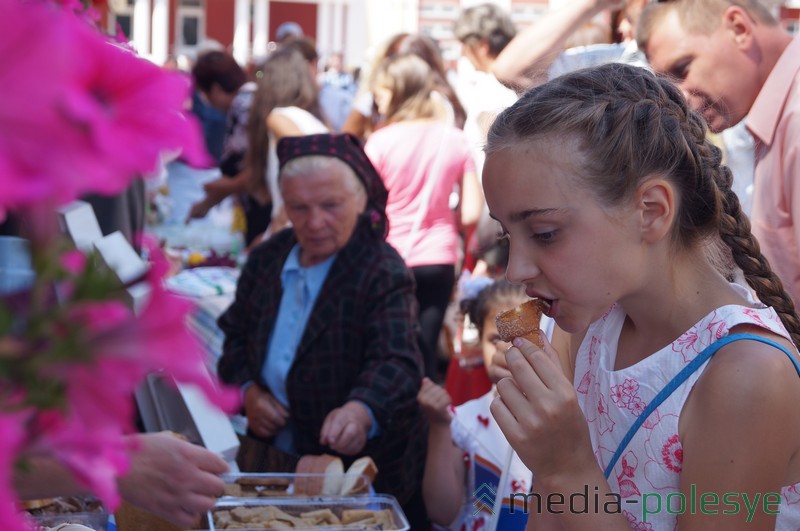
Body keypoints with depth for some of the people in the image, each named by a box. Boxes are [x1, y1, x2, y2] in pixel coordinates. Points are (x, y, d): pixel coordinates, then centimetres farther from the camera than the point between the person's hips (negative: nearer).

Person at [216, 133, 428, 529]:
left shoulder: (383, 273, -19)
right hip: (272, 462, 6)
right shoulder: (266, 259, 1)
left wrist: (362, 411, -52)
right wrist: (247, 390, -8)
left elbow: (397, 363, -31)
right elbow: (235, 336, 12)